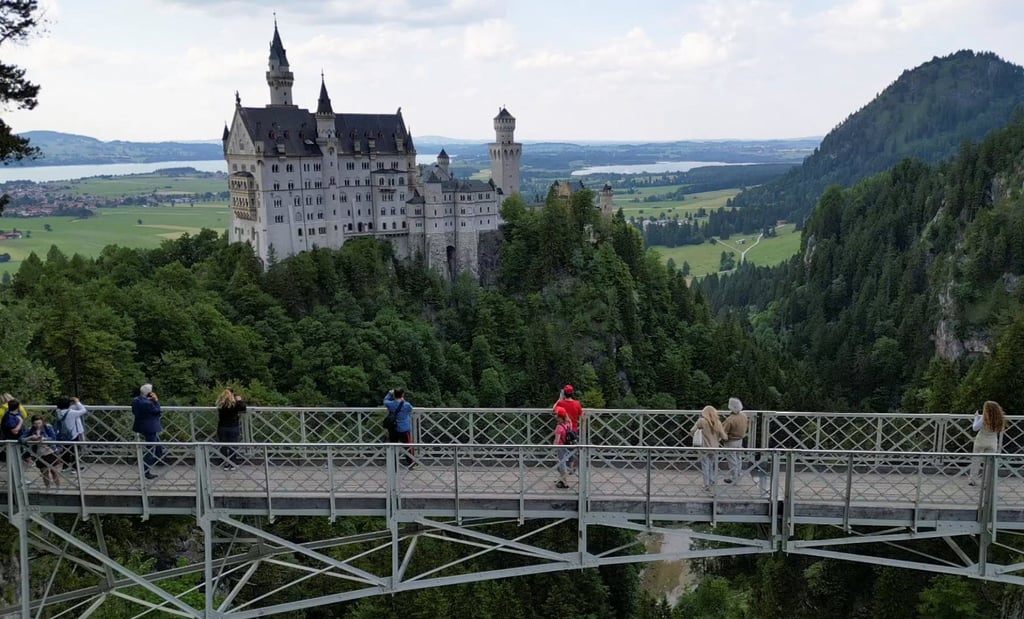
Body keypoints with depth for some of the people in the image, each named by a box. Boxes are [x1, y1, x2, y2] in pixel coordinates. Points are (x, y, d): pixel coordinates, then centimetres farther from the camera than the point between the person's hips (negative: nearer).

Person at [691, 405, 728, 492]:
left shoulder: (702, 421, -14)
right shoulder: (718, 422, -6)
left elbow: (692, 431, -13)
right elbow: (724, 437, -5)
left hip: (705, 448, -3)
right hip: (715, 448, 3)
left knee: (705, 467, 9)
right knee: (713, 466, 21)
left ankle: (707, 485, 7)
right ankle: (712, 482, 32)